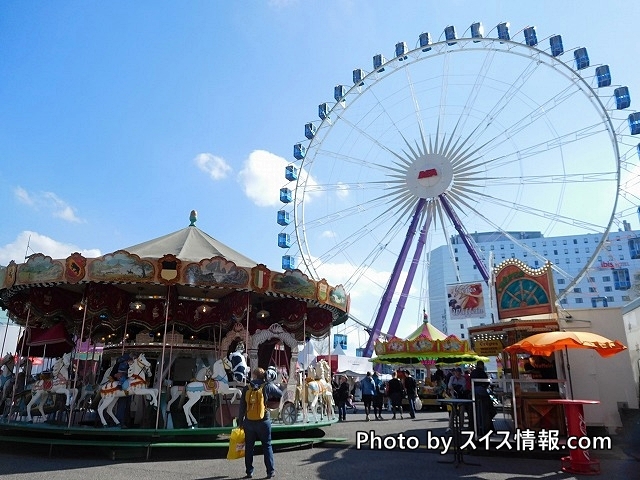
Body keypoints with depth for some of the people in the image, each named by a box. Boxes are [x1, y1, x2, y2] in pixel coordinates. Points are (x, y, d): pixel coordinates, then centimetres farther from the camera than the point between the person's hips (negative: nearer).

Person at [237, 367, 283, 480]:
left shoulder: (246, 388, -4)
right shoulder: (268, 386, -8)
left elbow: (242, 407, -1)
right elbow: (280, 394, 5)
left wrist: (240, 422, 8)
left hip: (249, 422, 1)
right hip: (264, 421, -1)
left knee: (249, 447, 14)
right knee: (267, 446, 11)